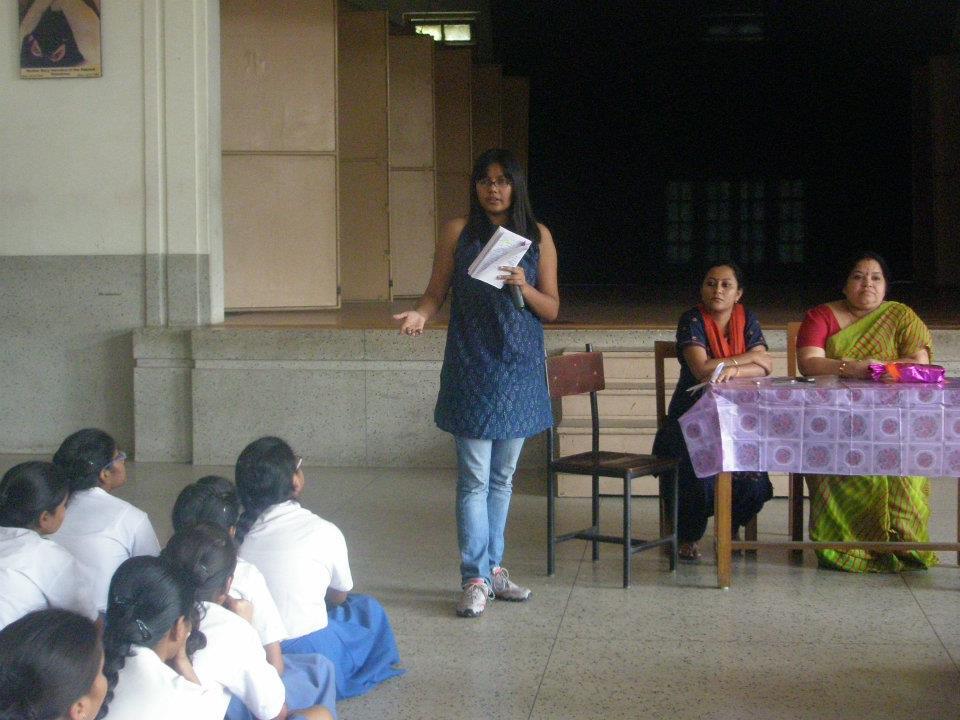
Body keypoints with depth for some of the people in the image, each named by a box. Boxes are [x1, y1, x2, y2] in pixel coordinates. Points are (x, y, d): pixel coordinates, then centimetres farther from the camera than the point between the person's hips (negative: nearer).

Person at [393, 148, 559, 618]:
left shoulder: (538, 236, 6)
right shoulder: (458, 232, 2)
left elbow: (552, 309, 5)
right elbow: (437, 291, 2)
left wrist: (524, 287, -14)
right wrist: (420, 314, -19)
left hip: (519, 368, 3)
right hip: (472, 367, -3)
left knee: (502, 476, 12)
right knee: (474, 477, -5)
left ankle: (492, 567, 23)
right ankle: (475, 579, -1)